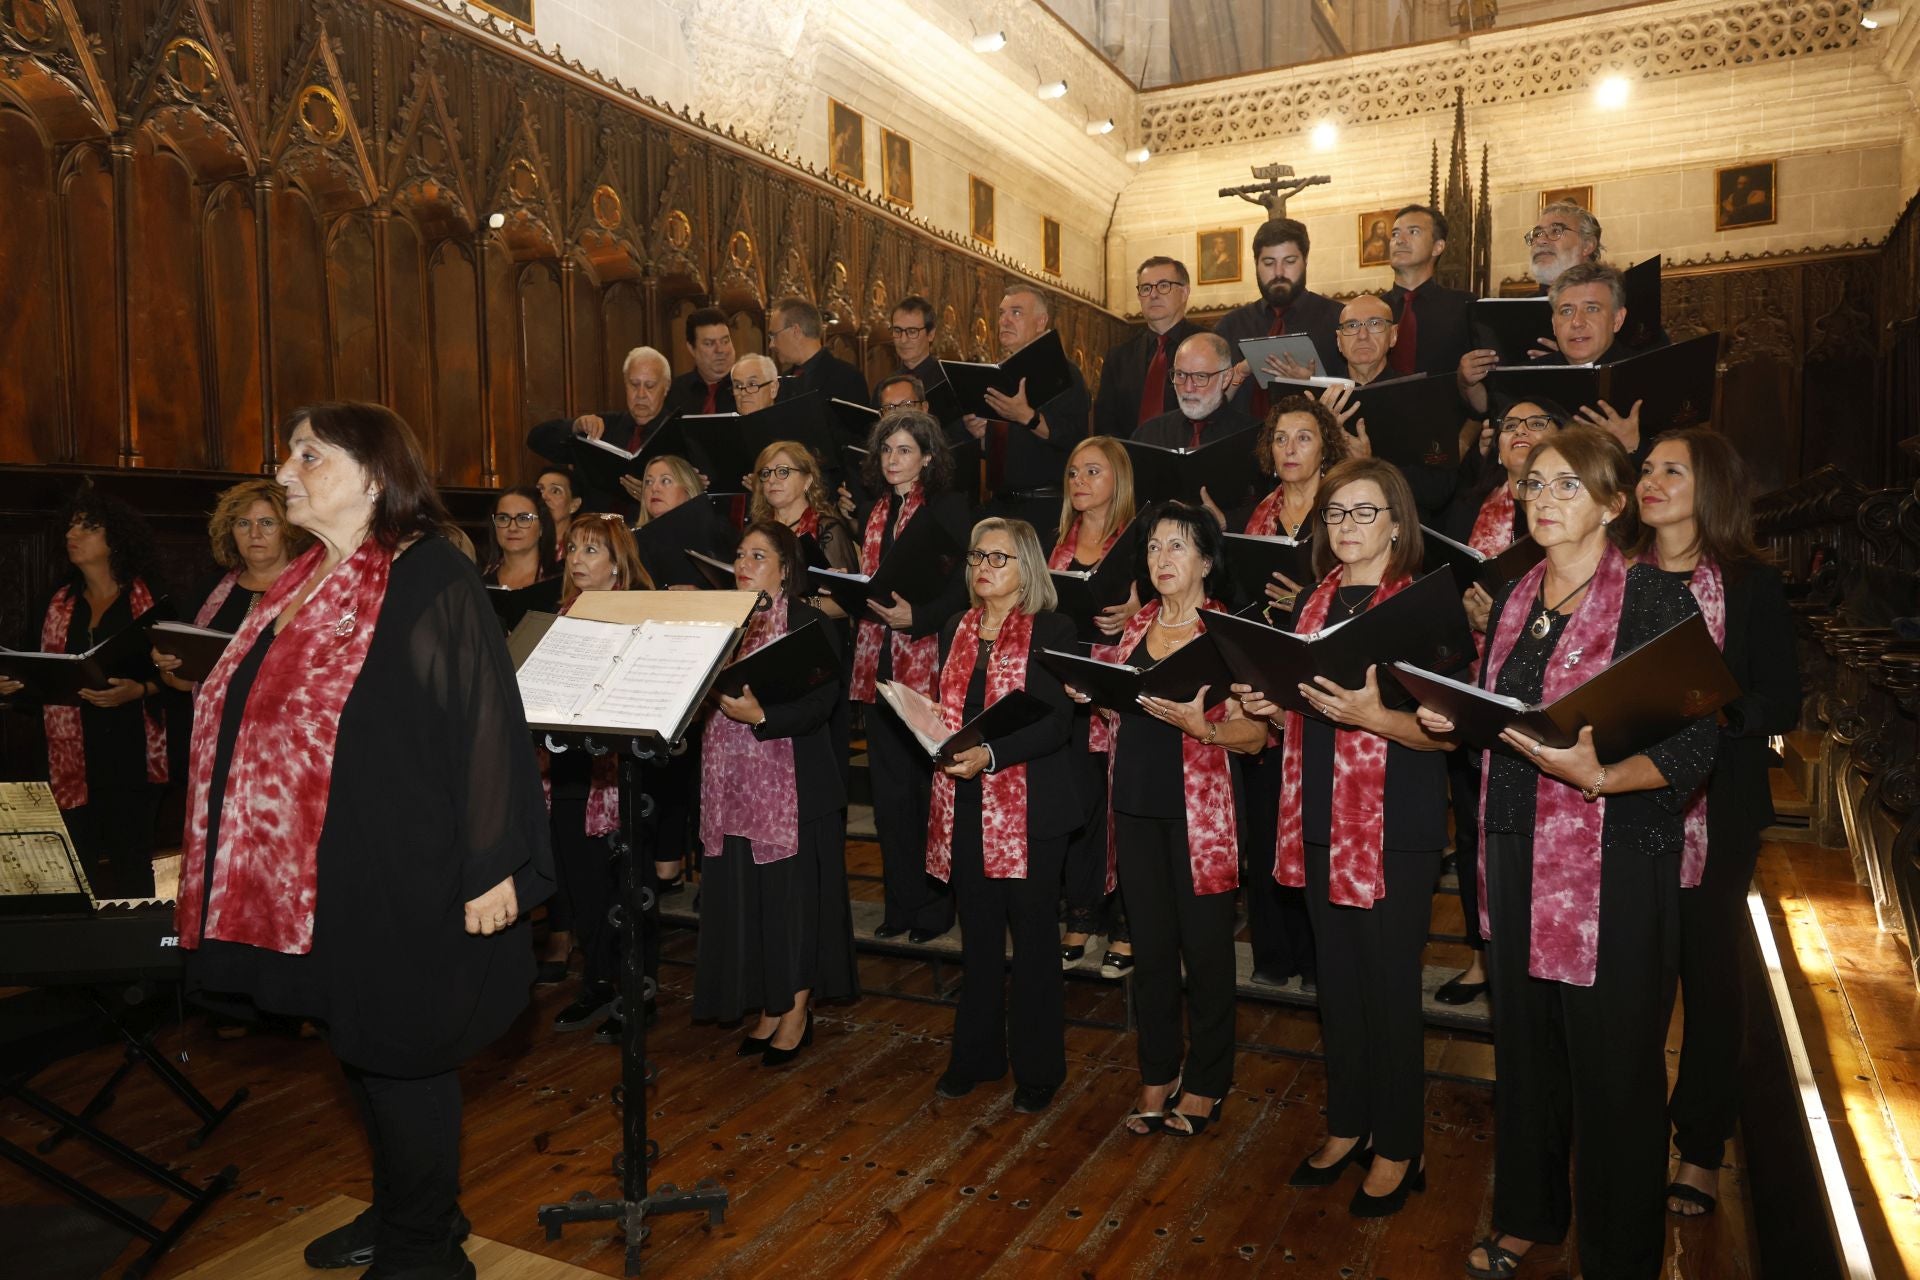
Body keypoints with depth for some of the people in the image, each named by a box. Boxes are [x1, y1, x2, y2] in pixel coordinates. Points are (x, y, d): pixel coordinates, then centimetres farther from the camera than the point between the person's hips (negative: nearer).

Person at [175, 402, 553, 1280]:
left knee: (398, 1052, 5)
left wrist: (494, 866, -20)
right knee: (359, 1047, 20)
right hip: (312, 876, 9)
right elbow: (261, 719, 18)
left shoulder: (428, 579, -15)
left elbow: (485, 722, -19)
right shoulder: (303, 583, 11)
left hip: (401, 874, -8)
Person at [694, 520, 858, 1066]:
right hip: (733, 785, 6)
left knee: (794, 893, 1)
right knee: (744, 896, 9)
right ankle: (770, 1007, 24)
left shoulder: (810, 625, -5)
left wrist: (761, 716, -28)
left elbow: (819, 703, -17)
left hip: (793, 788, -6)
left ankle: (797, 1012, 17)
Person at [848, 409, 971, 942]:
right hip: (877, 663, 6)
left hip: (927, 662, -6)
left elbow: (962, 585, -11)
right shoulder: (872, 512, 15)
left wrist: (916, 617, -23)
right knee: (889, 786, 11)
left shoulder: (948, 507, -4)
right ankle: (901, 900, 23)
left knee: (930, 783, 1)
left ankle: (935, 904, 14)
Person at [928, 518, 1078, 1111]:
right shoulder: (955, 629, 13)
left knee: (1033, 935, 5)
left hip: (1029, 807, -5)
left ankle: (1037, 1068, 19)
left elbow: (1057, 721, -14)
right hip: (965, 805, 5)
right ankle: (976, 1055, 29)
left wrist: (990, 754, -24)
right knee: (978, 933, 14)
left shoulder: (1051, 631, -5)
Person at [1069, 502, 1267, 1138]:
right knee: (1150, 944, 13)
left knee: (1204, 944, 5)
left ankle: (1205, 1081, 23)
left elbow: (1256, 734, -9)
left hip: (1198, 809, -5)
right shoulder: (1131, 629, 10)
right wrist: (1088, 691, -1)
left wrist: (1201, 727, -26)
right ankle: (1158, 1072, 28)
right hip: (1135, 804, 5)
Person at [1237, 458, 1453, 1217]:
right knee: (1337, 979, 15)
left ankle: (1397, 1151, 22)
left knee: (1390, 988, 4)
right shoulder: (1315, 602, 11)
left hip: (1393, 827, -6)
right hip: (1319, 820, 6)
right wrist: (1267, 706, -3)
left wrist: (1370, 715, -27)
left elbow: (1447, 731, -12)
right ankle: (1347, 1127, 32)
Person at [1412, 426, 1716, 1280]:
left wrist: (1598, 775, -29)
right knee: (1526, 1042, 17)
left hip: (1615, 863, -6)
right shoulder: (1514, 601, 10)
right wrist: (1450, 723, -1)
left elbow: (1691, 751, -13)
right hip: (1518, 854, 6)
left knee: (1613, 1064, 5)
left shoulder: (1656, 599, -9)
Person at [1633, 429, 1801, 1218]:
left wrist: (1712, 710, -21)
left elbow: (1782, 705, -4)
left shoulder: (1751, 584, -1)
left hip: (1713, 812, -2)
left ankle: (1700, 1148, 23)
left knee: (1709, 969, 8)